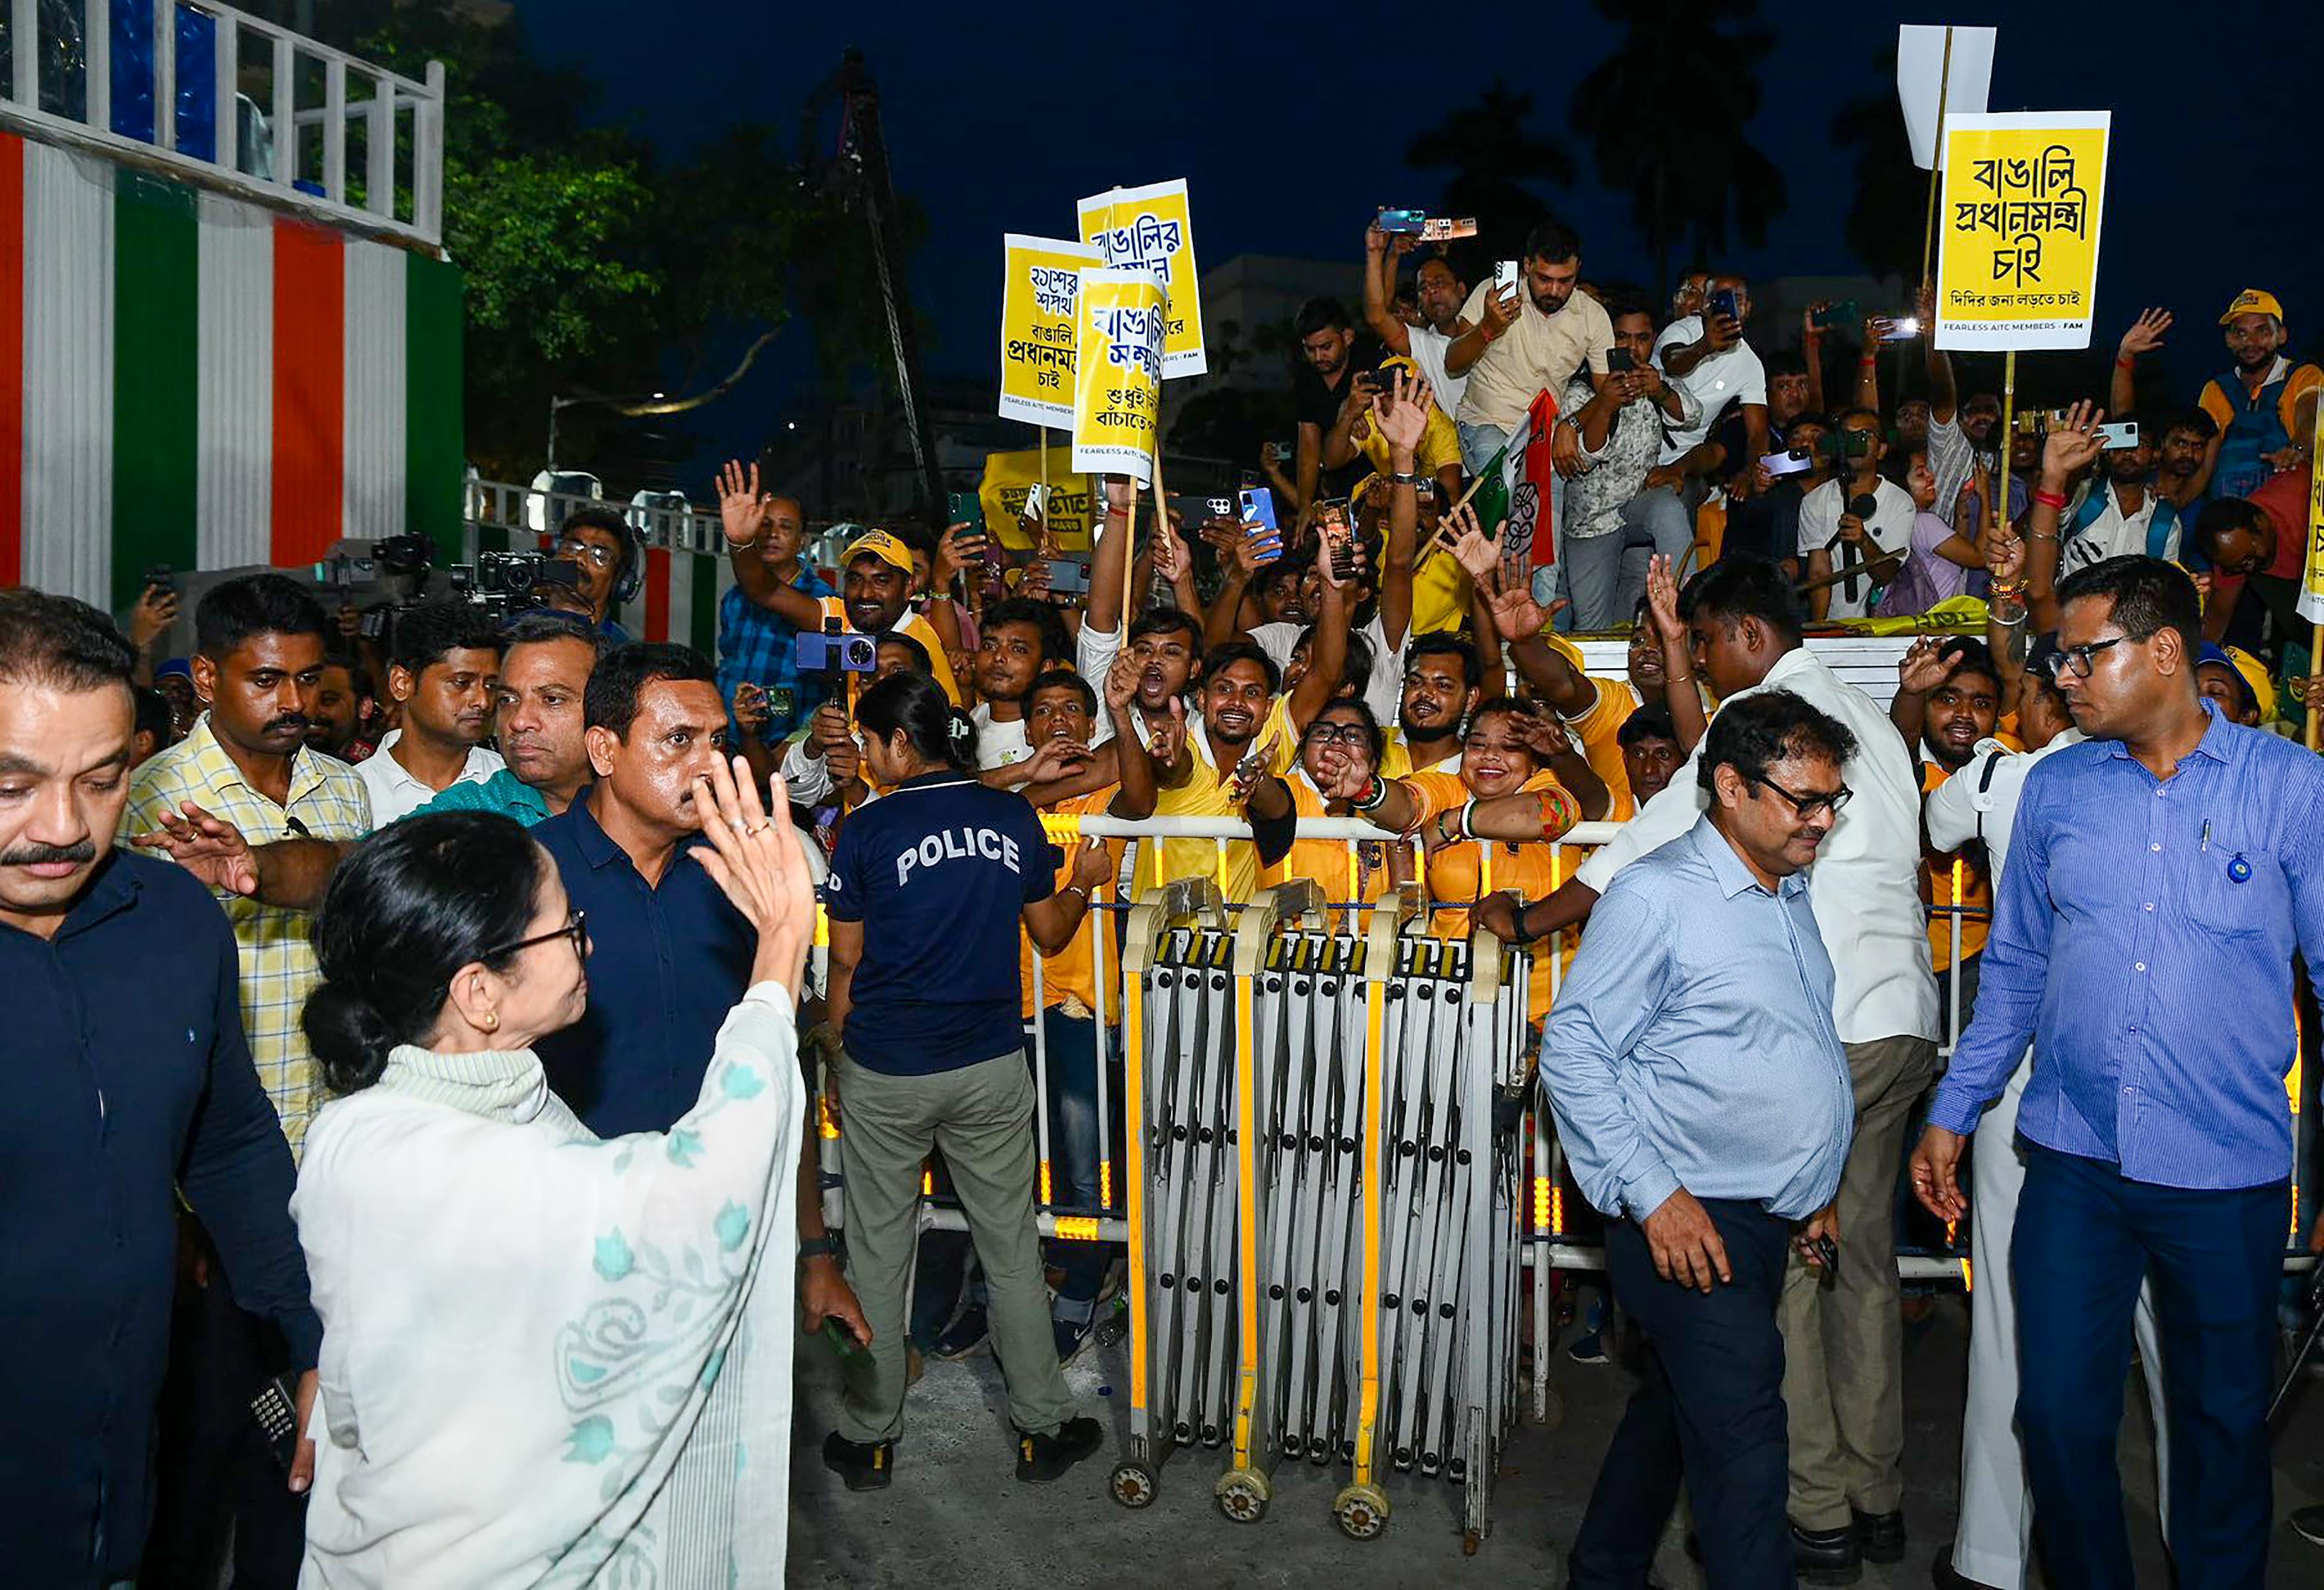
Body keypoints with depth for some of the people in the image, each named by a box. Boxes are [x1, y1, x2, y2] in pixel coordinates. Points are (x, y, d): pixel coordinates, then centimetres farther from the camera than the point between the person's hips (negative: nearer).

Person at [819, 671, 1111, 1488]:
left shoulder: (867, 830, -10)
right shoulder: (1013, 816, -2)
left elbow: (846, 962, -3)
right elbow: (1050, 933, 8)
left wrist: (838, 1046, 11)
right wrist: (1084, 882, 28)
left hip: (884, 1072, -2)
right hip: (992, 1066, 2)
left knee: (877, 1252, 12)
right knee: (1012, 1246, 13)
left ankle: (869, 1438, 24)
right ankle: (1043, 1427, 23)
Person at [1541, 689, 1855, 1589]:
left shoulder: (1791, 894, 13)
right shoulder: (1657, 895, -13)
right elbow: (1571, 1048, -16)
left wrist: (1818, 1189, 20)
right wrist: (1655, 1196, -19)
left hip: (1767, 1216, 8)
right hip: (1687, 1217, -8)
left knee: (1675, 1405, 20)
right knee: (1741, 1436, -9)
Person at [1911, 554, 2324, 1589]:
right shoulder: (2055, 789, 5)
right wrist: (1952, 1114, 9)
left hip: (2228, 1168, -2)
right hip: (2073, 1158, 2)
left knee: (2224, 1424, 13)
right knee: (2058, 1414, 7)